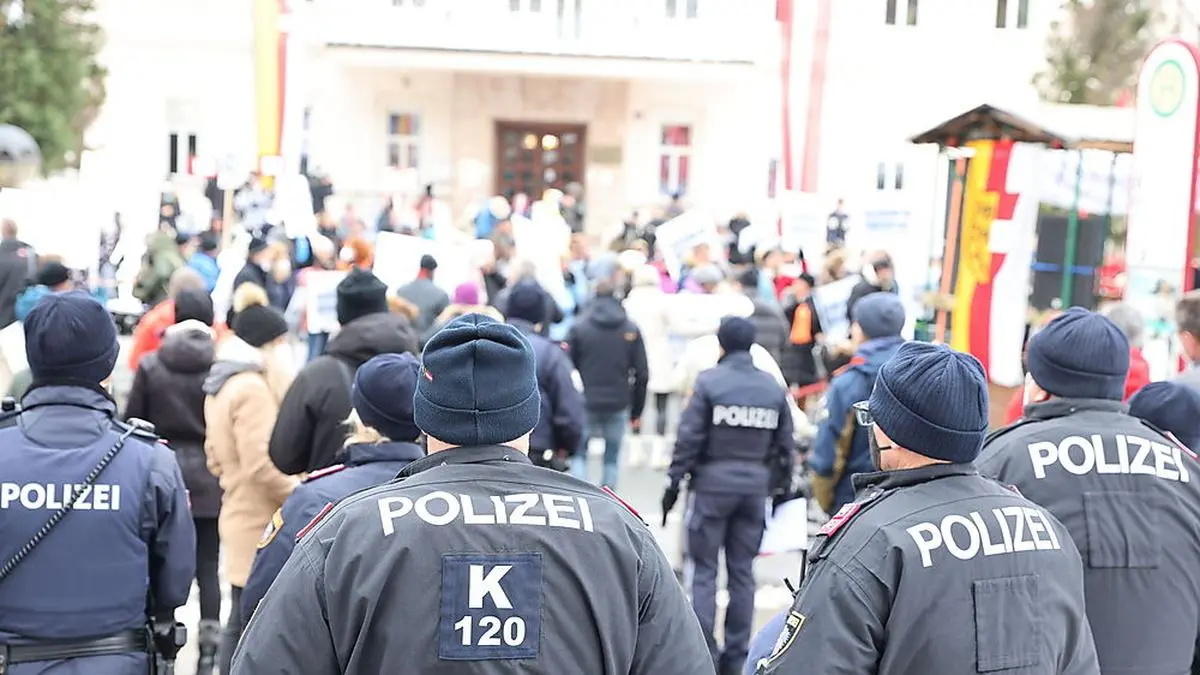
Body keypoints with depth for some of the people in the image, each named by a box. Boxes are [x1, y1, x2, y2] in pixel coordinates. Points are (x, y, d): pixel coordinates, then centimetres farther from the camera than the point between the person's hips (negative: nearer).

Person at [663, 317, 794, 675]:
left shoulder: (710, 381, -8)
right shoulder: (773, 388, 5)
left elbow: (689, 438, -9)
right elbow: (785, 446, 7)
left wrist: (674, 483, -2)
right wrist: (779, 485, 17)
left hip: (713, 482, -4)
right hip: (755, 485, 4)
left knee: (704, 569, 3)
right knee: (742, 569, 11)